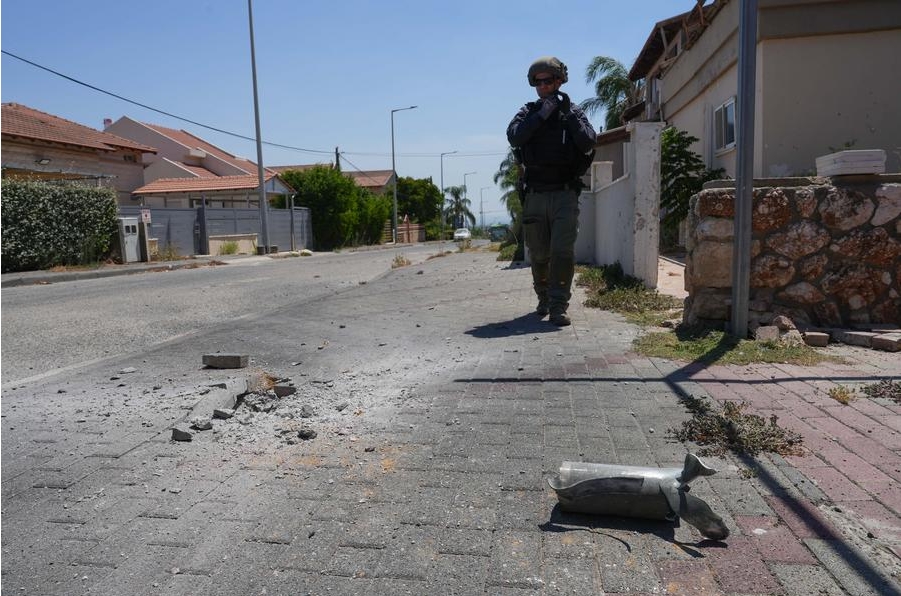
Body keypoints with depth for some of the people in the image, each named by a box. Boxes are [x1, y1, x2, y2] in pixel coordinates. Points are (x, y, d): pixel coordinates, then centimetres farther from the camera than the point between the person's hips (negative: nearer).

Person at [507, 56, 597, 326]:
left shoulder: (573, 111, 8)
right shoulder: (529, 112, 10)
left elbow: (588, 143, -9)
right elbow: (514, 137, -10)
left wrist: (568, 113, -11)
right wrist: (542, 114, -12)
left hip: (564, 195, -1)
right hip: (535, 195, 2)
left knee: (563, 251, -12)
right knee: (539, 255, 9)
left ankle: (558, 307, -11)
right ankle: (543, 299, 29)